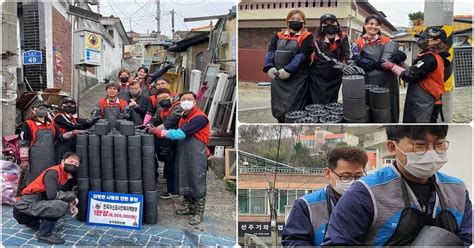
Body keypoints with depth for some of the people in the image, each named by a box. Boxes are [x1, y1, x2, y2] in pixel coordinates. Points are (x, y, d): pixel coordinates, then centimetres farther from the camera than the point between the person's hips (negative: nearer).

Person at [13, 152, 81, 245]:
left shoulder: (65, 176, 8)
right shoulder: (53, 172, -17)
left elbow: (61, 194, 11)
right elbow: (52, 195, -27)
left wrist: (71, 204, -6)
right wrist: (72, 195, -15)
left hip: (36, 203, 9)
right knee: (62, 205, -25)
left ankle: (33, 222, 21)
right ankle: (45, 234, -8)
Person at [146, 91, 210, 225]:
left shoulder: (200, 117, -16)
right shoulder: (183, 117, 14)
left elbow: (181, 133, -24)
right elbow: (179, 133, 10)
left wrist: (159, 132, -24)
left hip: (196, 156, -8)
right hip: (183, 154, 8)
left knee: (197, 183, 2)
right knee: (185, 181, 15)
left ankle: (199, 212, 15)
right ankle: (191, 206, 32)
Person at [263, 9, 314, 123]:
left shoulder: (307, 37, 3)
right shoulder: (278, 36, 15)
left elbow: (302, 55, -12)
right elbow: (270, 52, 1)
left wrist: (288, 69, -24)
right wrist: (269, 67, -18)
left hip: (297, 79, -4)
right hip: (278, 78, 5)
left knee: (293, 111, -4)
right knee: (278, 108, 11)